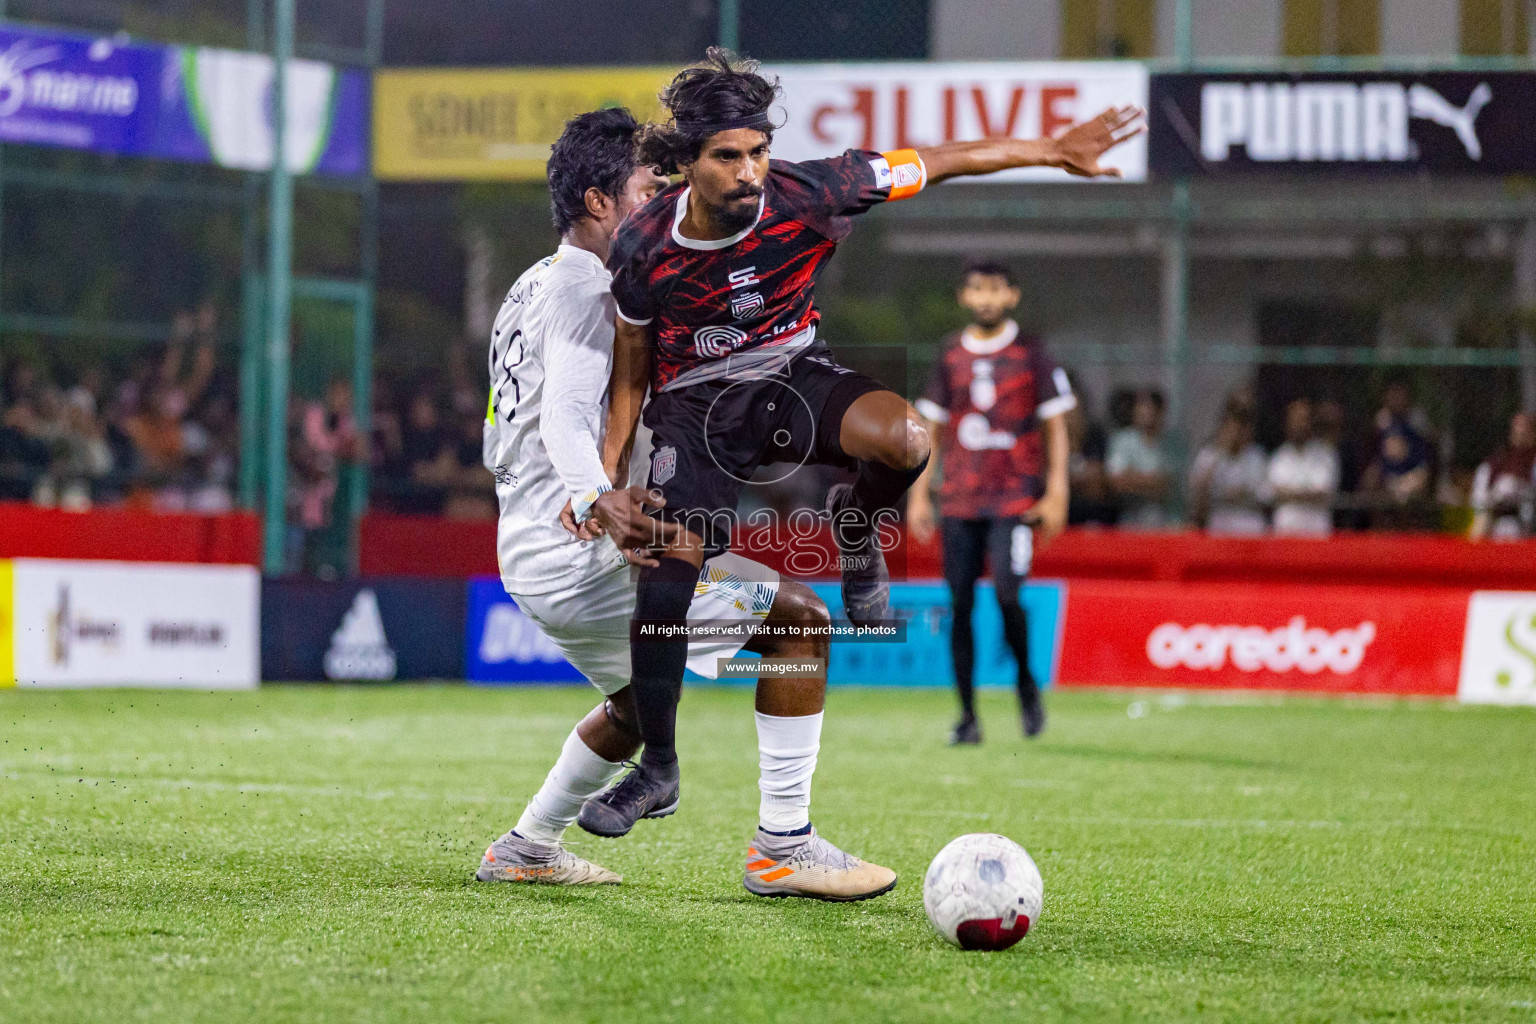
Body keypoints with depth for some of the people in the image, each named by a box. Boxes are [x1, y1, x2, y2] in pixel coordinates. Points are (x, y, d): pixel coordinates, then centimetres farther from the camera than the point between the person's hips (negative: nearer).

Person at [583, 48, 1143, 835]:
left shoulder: (806, 195, -22)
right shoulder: (644, 247, -18)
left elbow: (936, 164, -10)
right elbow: (632, 369, -1)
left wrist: (1055, 150, -5)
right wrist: (605, 476, -5)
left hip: (792, 375, 0)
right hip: (696, 403, 0)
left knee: (903, 438, -33)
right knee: (665, 580, -13)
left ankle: (856, 533, 3)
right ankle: (658, 769, 8)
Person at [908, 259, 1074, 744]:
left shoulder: (1030, 354, 2)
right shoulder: (951, 355, 10)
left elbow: (1055, 425, 3)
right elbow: (932, 425, 15)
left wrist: (1056, 493, -5)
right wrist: (919, 493, 10)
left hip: (1016, 499, -3)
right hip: (960, 501, 3)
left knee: (1006, 592, -17)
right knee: (959, 604, 0)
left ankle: (1026, 681, 9)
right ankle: (967, 715, 7)